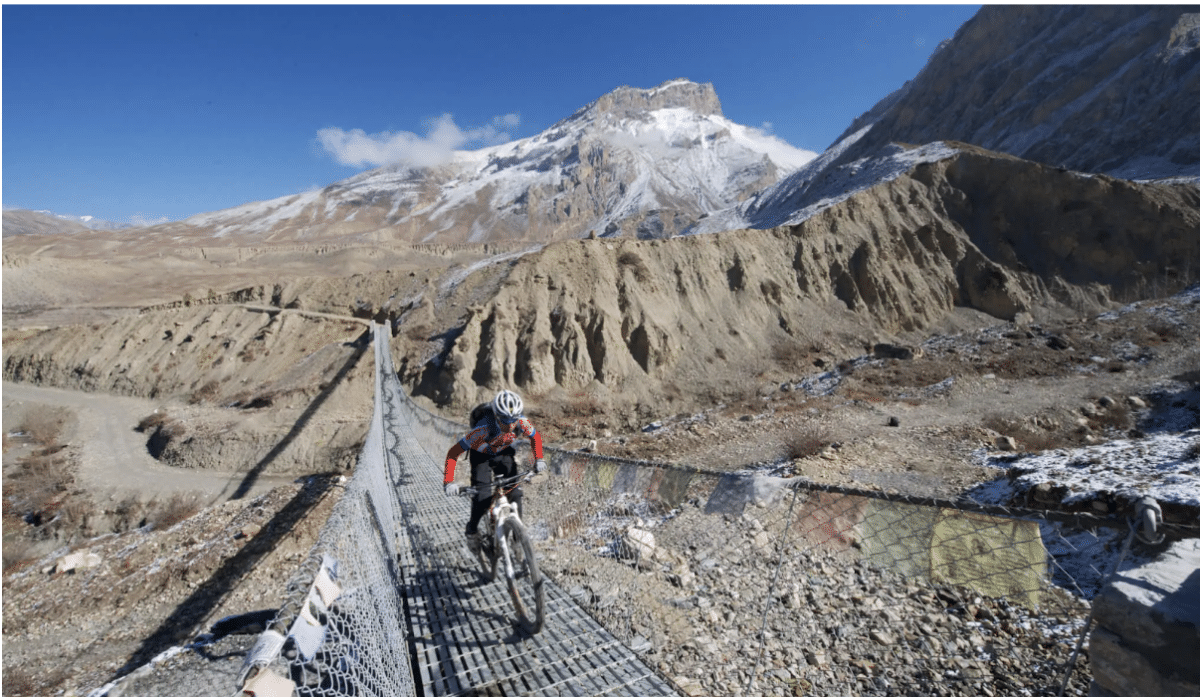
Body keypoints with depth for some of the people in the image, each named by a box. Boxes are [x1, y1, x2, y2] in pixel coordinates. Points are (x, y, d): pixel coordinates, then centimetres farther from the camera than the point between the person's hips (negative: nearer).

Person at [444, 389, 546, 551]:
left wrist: (539, 459, -18)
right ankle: (472, 529, 16)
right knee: (482, 498, -14)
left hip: (504, 453, 3)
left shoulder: (522, 423, -31)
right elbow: (452, 454, -31)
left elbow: (535, 437, -7)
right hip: (481, 455, -2)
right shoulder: (483, 429, -40)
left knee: (515, 492, -13)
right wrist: (448, 482, -37)